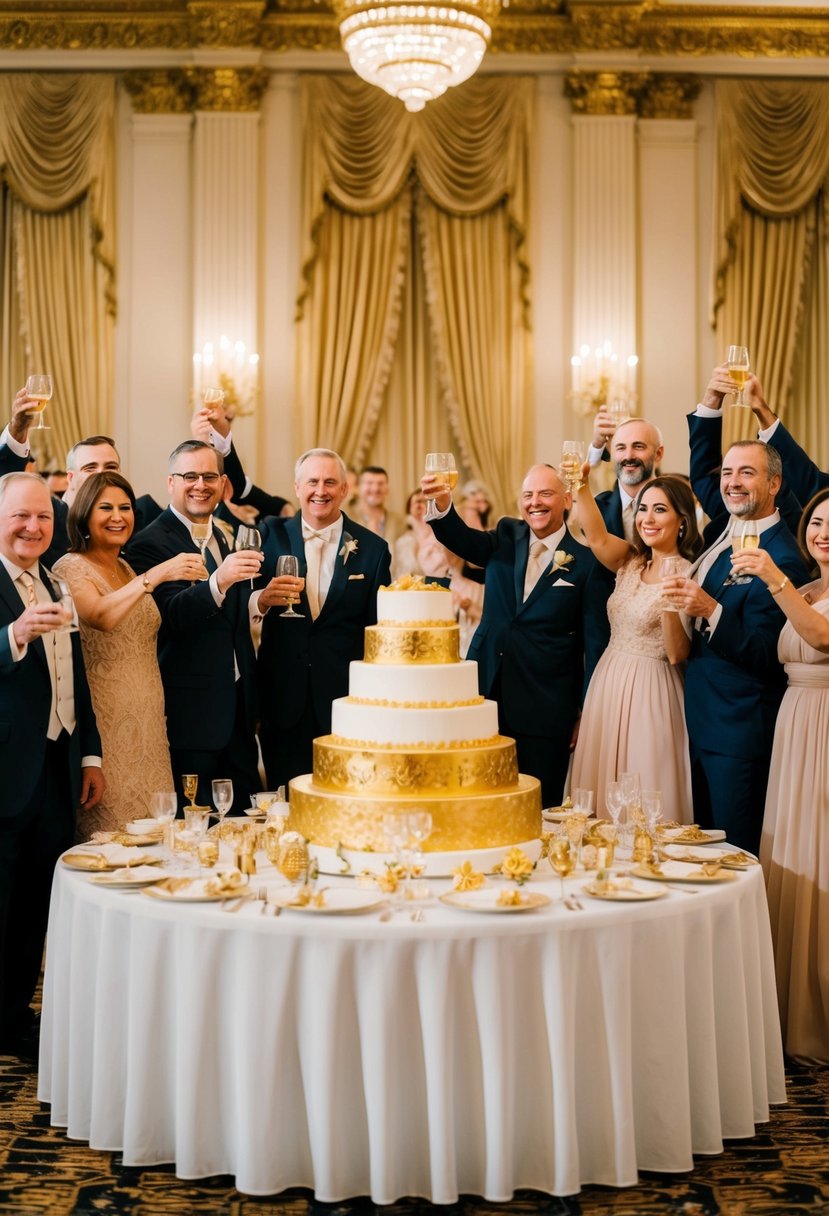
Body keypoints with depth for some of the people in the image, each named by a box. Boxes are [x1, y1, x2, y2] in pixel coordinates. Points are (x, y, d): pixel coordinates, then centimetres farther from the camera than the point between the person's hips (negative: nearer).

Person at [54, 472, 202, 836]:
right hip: (106, 720, -7)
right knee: (109, 830, -4)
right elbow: (101, 617, -29)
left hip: (146, 718, 7)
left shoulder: (126, 569, 14)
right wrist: (156, 574, -37)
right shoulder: (71, 567, -8)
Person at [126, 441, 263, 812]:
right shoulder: (150, 544, -10)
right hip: (191, 710, -7)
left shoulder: (226, 539, 15)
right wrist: (218, 581, -41)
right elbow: (170, 615, -26)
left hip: (237, 707, 7)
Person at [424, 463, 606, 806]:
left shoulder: (585, 561, -3)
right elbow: (461, 539, -11)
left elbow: (594, 640, -2)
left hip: (545, 709, -3)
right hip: (488, 693, 3)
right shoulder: (506, 537, 8)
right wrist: (442, 504, -33)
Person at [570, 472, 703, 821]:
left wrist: (671, 602, -29)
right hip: (608, 684, 6)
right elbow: (597, 537, -13)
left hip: (651, 694, -6)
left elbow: (676, 654, -15)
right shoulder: (630, 562, 7)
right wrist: (582, 486, -25)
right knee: (603, 791, 12)